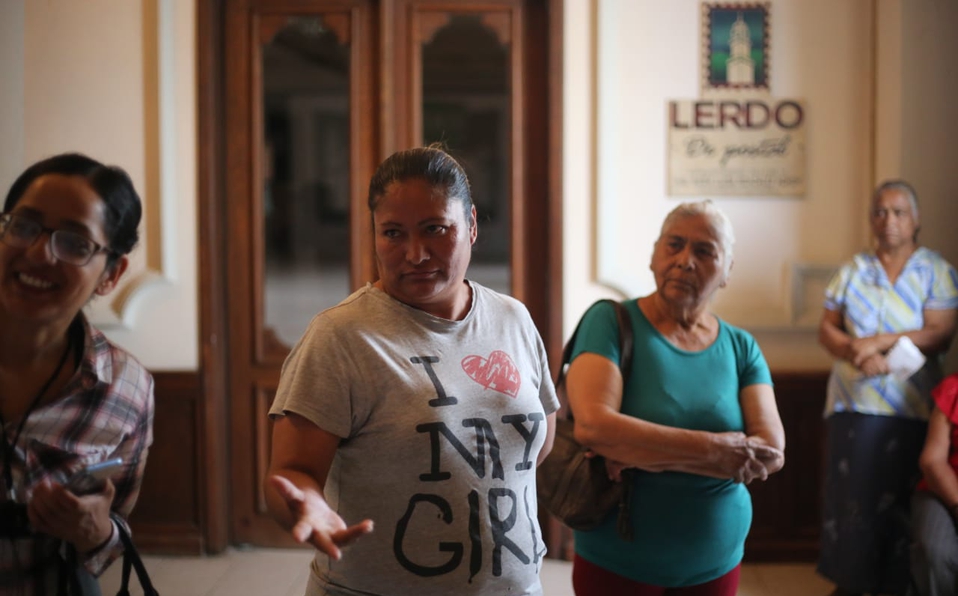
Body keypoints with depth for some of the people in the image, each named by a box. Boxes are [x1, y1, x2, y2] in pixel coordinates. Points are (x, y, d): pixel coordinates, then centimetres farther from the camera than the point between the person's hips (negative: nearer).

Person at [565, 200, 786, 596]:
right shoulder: (611, 322, -10)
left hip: (717, 563, 4)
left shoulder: (741, 348, 0)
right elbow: (591, 426, -25)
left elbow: (771, 453, -12)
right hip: (615, 564, -3)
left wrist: (643, 453, -22)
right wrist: (711, 450, -24)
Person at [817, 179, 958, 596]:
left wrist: (881, 341, -17)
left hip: (909, 407, -2)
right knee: (849, 493, 3)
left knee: (900, 498, 2)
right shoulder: (853, 269, 9)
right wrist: (855, 353, -14)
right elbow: (826, 330, 6)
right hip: (853, 401, 2)